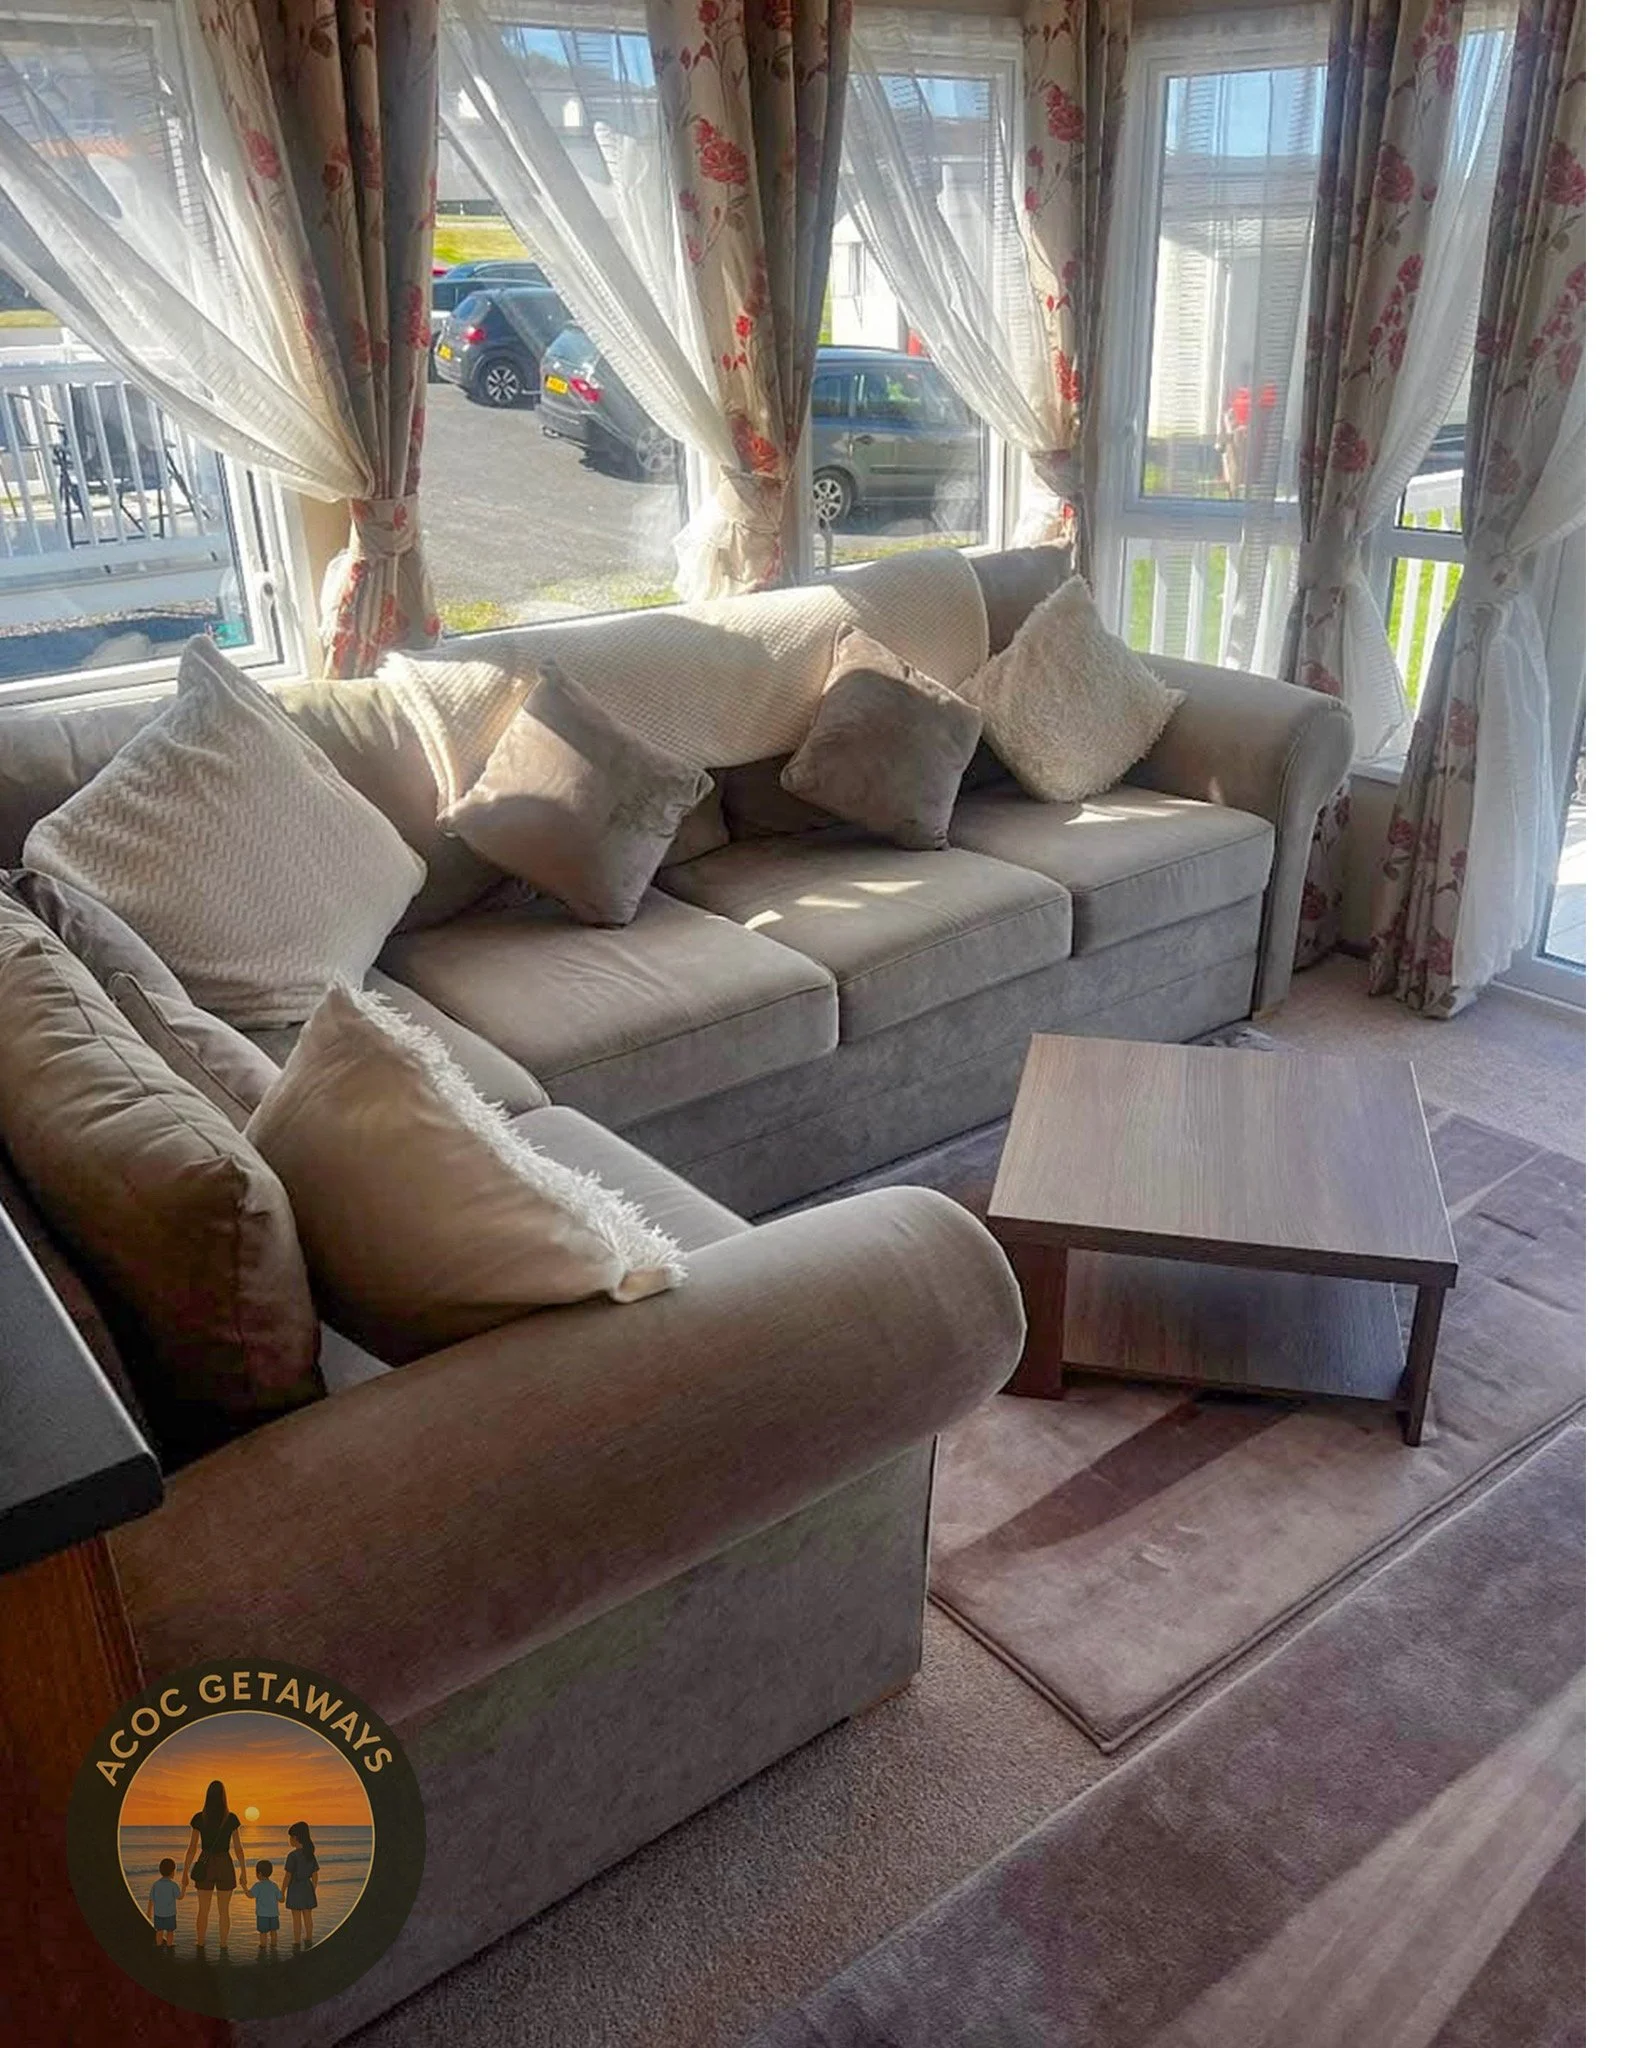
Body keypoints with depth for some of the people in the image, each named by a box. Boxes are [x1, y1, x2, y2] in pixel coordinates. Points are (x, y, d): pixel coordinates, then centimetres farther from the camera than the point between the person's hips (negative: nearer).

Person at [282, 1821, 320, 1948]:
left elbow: (288, 1876, -15)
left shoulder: (292, 1856, -16)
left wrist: (282, 1892, -6)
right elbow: (315, 1875, 6)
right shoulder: (311, 1855, 2)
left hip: (295, 1888, -6)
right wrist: (314, 1890, 16)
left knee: (296, 1918, 4)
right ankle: (308, 1940, 26)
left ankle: (297, 1943, 11)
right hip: (307, 1887, 6)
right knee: (308, 1916, 15)